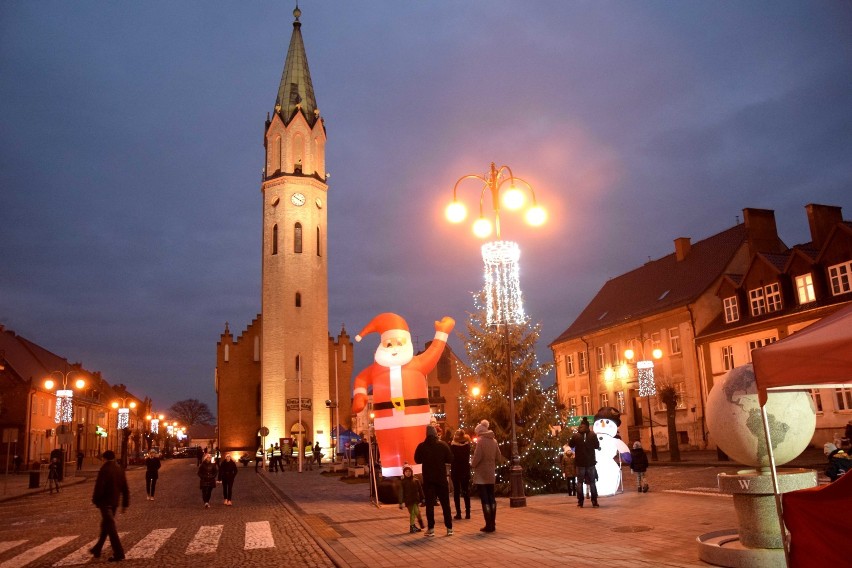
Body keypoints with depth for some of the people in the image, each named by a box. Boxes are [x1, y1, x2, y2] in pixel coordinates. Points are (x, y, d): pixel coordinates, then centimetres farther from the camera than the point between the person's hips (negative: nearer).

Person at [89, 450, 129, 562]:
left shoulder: (104, 470, -14)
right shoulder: (120, 470, 8)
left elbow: (99, 487, -18)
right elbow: (125, 488, 10)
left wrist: (95, 500, -4)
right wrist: (125, 504, 15)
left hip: (105, 502, -7)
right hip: (114, 502, 7)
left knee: (110, 527, -6)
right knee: (105, 526, 21)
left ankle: (118, 553, -9)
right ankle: (97, 549, 33)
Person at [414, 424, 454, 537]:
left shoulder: (421, 446, -5)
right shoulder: (443, 445, -6)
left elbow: (417, 460, 6)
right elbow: (450, 459, -3)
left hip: (428, 479, 0)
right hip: (442, 479, 0)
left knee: (429, 504, 6)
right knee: (445, 504, 9)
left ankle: (431, 529, 3)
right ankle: (449, 528, 9)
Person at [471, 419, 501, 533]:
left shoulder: (481, 440, -13)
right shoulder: (494, 440, 5)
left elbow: (477, 457, -19)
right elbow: (499, 457, 8)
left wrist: (473, 464, -1)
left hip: (481, 474, -6)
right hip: (491, 474, 6)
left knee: (484, 500, -3)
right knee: (491, 499, 12)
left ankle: (489, 525, -3)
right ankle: (492, 524, 16)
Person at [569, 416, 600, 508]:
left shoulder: (576, 436, -7)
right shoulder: (592, 435, -6)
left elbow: (570, 445, 7)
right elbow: (597, 446, 4)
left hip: (580, 462, 0)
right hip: (590, 462, 0)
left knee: (580, 482, 8)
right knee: (592, 482, 9)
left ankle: (580, 502, 4)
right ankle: (594, 501, 5)